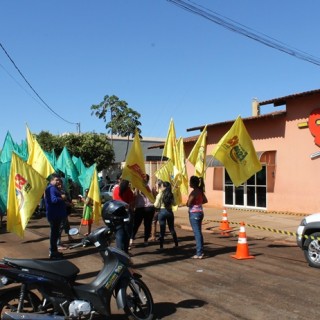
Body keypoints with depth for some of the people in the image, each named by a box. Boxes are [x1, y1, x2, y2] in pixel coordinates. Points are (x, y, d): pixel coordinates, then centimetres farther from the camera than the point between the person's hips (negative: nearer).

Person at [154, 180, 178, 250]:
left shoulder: (160, 195, -11)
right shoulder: (171, 195, 0)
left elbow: (156, 205, -10)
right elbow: (174, 204, 9)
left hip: (162, 212, -3)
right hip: (170, 212, 3)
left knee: (162, 229, 3)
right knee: (172, 228, 16)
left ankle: (161, 246, 4)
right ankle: (176, 244, 22)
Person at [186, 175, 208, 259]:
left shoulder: (194, 192, -18)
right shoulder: (200, 191, 8)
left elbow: (188, 204, -20)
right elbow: (205, 200, 17)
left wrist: (188, 202, 0)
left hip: (194, 213, -9)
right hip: (200, 212, 9)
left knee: (197, 233, -5)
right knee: (199, 232, 16)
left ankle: (199, 253, -2)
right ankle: (201, 251, 24)